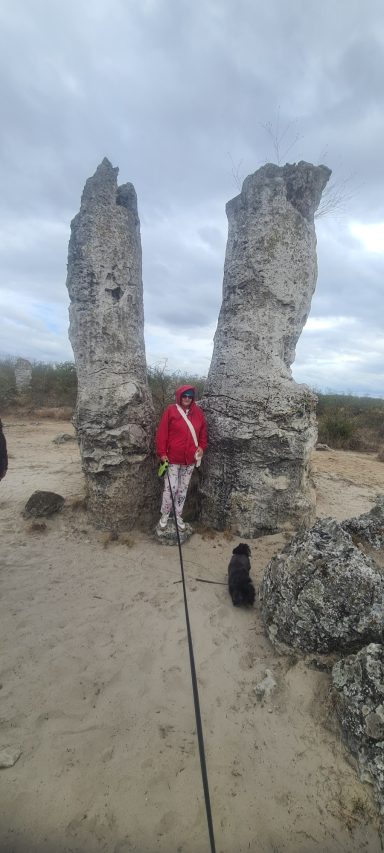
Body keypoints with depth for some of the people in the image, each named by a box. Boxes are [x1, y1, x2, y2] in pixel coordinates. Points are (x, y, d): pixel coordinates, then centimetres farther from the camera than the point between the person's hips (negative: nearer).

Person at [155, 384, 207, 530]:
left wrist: (201, 447, -1)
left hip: (190, 459, 4)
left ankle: (178, 515, 29)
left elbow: (203, 431, 14)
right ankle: (164, 515, 22)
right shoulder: (171, 410, -8)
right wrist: (162, 452, -11)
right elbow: (162, 432, -8)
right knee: (170, 488, 1)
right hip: (173, 458, -4)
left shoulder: (198, 412, 5)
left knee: (183, 488, 14)